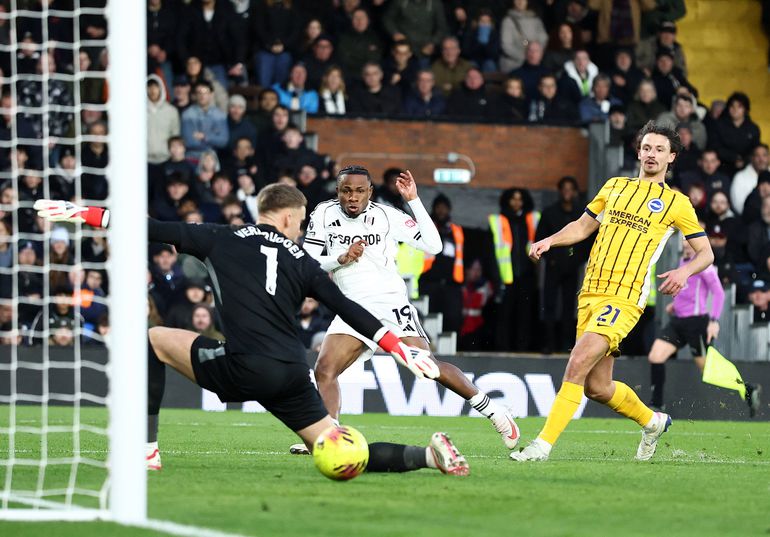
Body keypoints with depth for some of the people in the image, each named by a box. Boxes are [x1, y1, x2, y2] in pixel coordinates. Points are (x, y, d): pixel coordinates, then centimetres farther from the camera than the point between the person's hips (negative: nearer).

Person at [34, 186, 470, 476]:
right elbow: (350, 310, 11)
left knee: (155, 339, 17)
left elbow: (156, 230, 10)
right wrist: (403, 349, 14)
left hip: (244, 370, -3)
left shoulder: (222, 240, 11)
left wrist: (85, 214, 15)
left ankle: (146, 450, 11)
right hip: (293, 375, 3)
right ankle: (427, 456, -12)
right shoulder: (302, 261, 18)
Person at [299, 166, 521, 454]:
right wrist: (341, 259, -13)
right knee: (324, 369, -15)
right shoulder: (323, 215, 2)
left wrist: (413, 200, -15)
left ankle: (492, 410, 1)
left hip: (390, 303, -3)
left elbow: (433, 246, -12)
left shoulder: (386, 216, -6)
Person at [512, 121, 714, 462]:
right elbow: (582, 226, 24)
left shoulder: (676, 203, 5)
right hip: (590, 293, 6)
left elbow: (705, 253, 7)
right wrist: (549, 241, 6)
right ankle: (652, 422, 35)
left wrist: (684, 271, -13)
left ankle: (543, 444, -20)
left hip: (624, 299, -6)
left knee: (577, 363, -23)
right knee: (597, 388, 8)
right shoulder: (615, 186, 17)